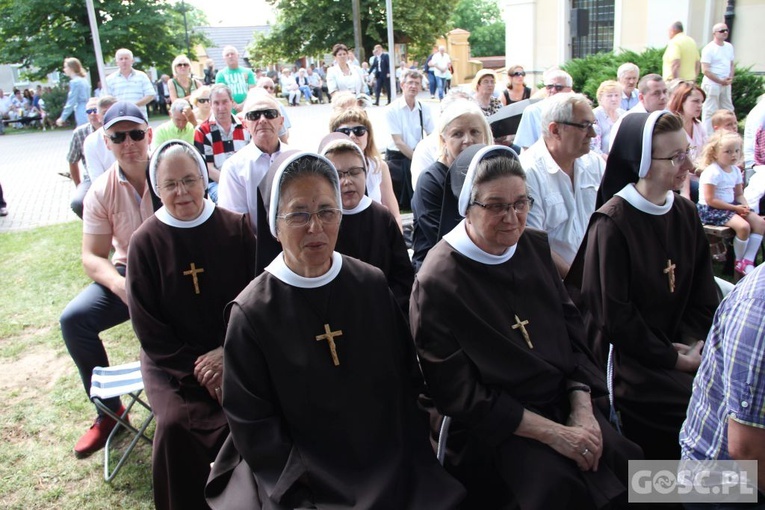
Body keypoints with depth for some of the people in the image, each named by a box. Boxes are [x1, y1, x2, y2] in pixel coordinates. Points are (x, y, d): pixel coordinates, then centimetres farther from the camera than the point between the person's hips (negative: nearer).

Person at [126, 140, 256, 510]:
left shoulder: (236, 228, -1)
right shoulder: (145, 242, -2)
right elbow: (148, 329, -1)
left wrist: (227, 354, -12)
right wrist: (197, 369, -10)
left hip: (235, 352, 0)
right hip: (173, 360, 0)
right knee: (177, 423, -24)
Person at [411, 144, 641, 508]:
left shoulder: (534, 248, 2)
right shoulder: (437, 282, -16)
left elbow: (572, 329, 8)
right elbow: (459, 393, -14)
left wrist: (582, 410, -6)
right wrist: (552, 433, -16)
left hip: (566, 401, 6)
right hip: (493, 424, -5)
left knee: (626, 461, -14)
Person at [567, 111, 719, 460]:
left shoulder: (685, 214, 9)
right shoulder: (612, 223, -14)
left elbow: (704, 294, 10)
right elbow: (614, 314, -14)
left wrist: (694, 344, -6)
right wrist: (672, 359, -11)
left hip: (682, 349, 7)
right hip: (628, 358, -6)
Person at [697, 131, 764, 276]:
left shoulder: (735, 171, 8)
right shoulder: (712, 172, -18)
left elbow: (739, 194, 15)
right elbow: (710, 200, -21)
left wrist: (745, 205, -8)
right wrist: (735, 208, -19)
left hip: (731, 206, 9)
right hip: (710, 210, -9)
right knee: (743, 226, -26)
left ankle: (748, 261, -3)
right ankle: (739, 262, -2)